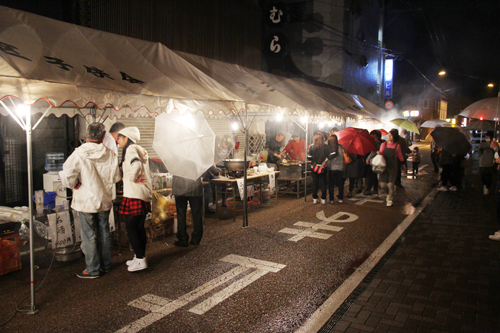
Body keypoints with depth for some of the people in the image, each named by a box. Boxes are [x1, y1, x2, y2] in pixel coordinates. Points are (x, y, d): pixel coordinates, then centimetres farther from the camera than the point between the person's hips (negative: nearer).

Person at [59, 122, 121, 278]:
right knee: (104, 233, 16)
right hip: (104, 200, 4)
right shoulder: (110, 154, -6)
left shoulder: (79, 154, -16)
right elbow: (116, 177, 2)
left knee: (89, 236, 5)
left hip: (86, 201, -4)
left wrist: (75, 184, -1)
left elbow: (67, 177, -20)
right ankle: (106, 264, 28)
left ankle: (92, 269, 14)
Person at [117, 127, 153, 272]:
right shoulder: (141, 150, 20)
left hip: (134, 194, -9)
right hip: (145, 194, 9)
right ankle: (140, 257, 22)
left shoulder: (131, 149, -9)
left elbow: (136, 164, -26)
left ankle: (140, 260, -1)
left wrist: (133, 178, -14)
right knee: (139, 227, 15)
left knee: (130, 228, -3)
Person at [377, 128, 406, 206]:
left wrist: (403, 165, 19)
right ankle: (390, 194, 27)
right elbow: (381, 153, 8)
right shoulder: (384, 144, 4)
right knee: (383, 185, -4)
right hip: (384, 166, 2)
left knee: (390, 185, -6)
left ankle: (390, 200, 12)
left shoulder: (397, 145, 2)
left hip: (393, 167, -1)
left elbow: (400, 156, 12)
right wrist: (379, 153, -16)